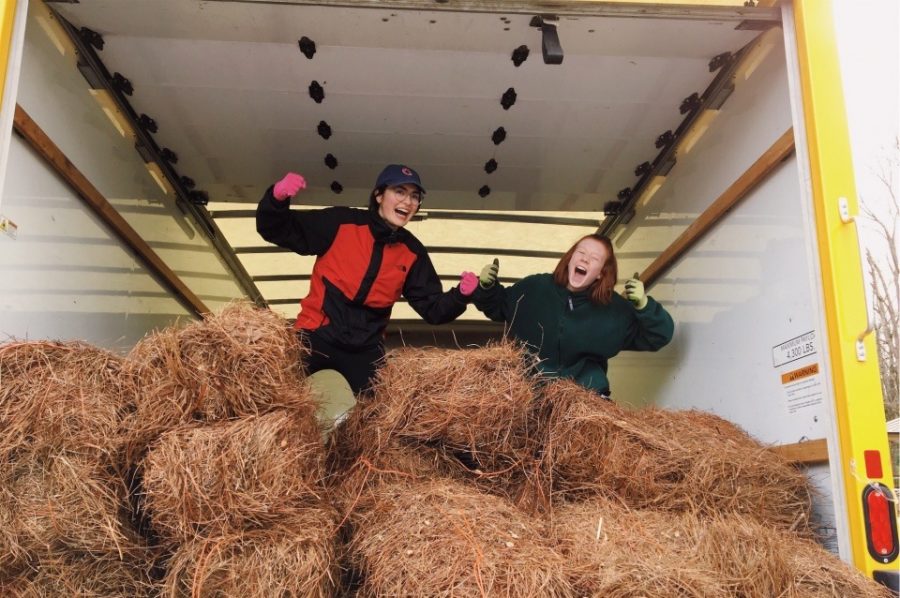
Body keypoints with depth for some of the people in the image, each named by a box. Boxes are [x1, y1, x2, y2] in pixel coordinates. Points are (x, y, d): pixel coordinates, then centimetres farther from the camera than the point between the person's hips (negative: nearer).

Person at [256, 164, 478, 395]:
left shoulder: (413, 253, 2)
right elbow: (277, 231, -7)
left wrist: (461, 295, -16)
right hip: (316, 337, -3)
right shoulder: (341, 222, -8)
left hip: (365, 351, 3)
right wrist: (277, 199, -27)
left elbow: (433, 310, 4)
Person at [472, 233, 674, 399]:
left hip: (583, 390, 0)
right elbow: (498, 307, 12)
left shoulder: (616, 310, -6)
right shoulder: (534, 287, -4)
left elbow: (660, 335, -7)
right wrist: (487, 287, -9)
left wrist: (644, 305, -25)